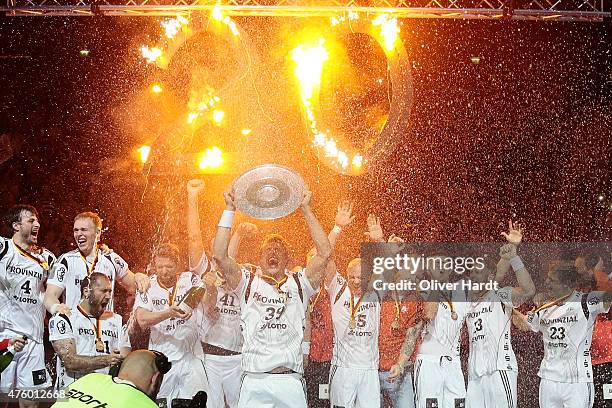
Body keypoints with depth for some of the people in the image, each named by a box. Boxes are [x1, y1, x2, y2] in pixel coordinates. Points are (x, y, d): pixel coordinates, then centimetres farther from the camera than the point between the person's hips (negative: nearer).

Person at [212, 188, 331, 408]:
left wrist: (306, 210, 3)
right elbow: (219, 255, -3)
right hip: (254, 380, -1)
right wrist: (230, 209, 0)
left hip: (291, 382, 1)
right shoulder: (248, 282, 10)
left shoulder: (298, 284, 12)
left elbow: (325, 253, 1)